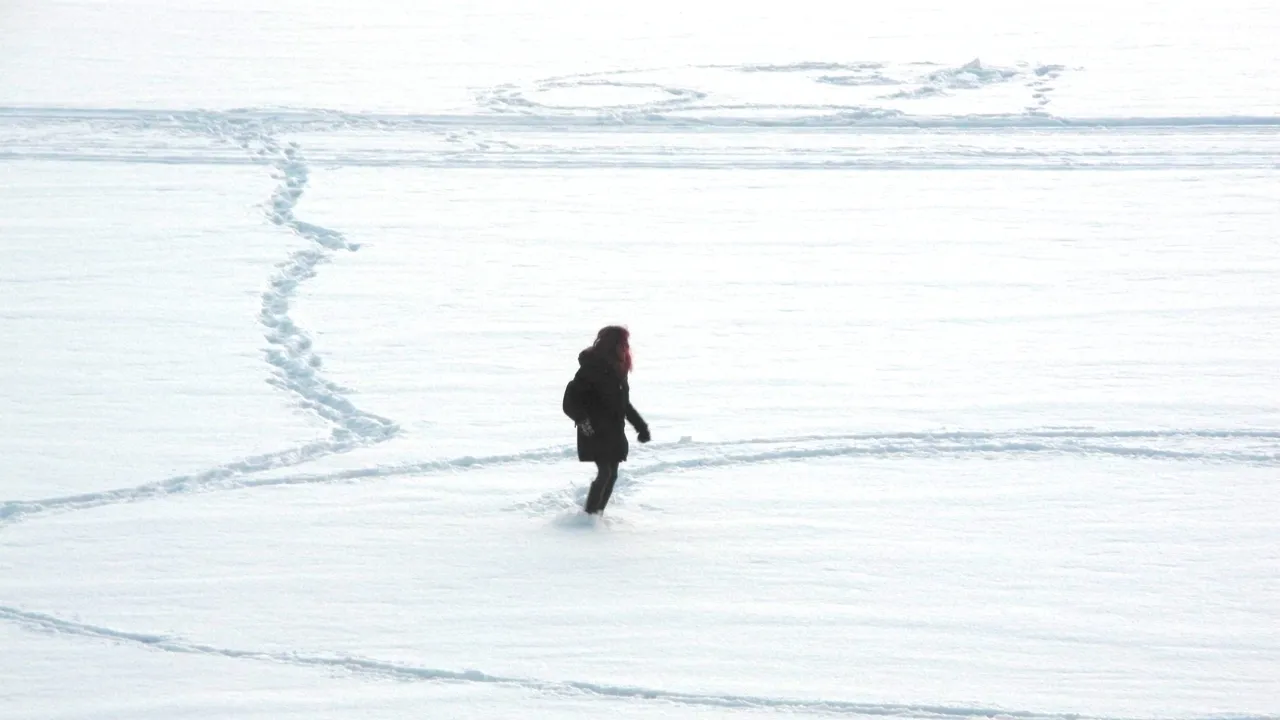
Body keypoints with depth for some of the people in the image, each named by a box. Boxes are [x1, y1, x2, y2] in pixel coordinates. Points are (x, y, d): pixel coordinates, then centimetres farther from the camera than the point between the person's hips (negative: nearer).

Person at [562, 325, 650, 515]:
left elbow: (623, 403, 22)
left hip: (614, 433, 8)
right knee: (605, 472, -15)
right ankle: (589, 513, -10)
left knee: (611, 474, 8)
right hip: (595, 433, -8)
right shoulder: (591, 368, -14)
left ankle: (598, 513, 16)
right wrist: (582, 420, -31)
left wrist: (640, 426, 21)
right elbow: (571, 399, -17)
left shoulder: (617, 368, 11)